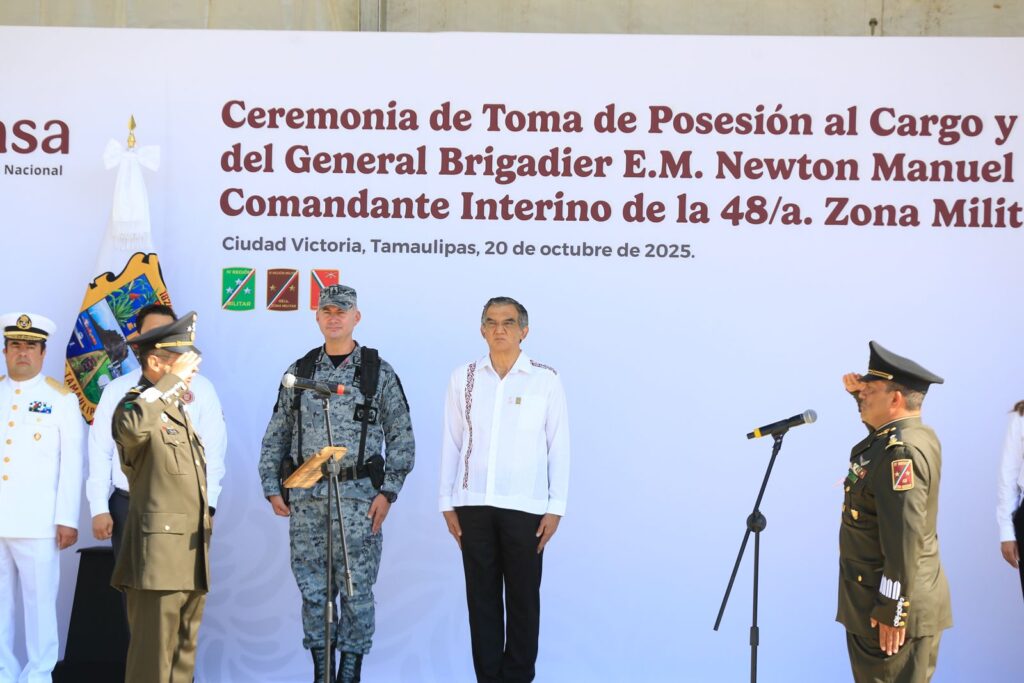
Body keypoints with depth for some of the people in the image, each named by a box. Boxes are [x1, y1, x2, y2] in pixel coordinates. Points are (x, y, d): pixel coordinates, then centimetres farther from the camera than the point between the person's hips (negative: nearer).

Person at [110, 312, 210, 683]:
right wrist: (174, 378, -25)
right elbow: (133, 428, -36)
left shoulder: (180, 411, 20)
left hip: (192, 560, 9)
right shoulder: (135, 406, -8)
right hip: (158, 559, -9)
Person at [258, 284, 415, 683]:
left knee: (356, 589, 0)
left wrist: (388, 491, -7)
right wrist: (272, 488, 6)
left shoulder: (379, 372, 1)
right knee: (313, 589, 6)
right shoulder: (299, 371, 9)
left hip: (358, 496, -2)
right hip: (306, 497, 3)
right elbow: (276, 435, 13)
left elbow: (401, 438, 0)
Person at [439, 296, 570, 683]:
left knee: (523, 597, 3)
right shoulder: (463, 378, 6)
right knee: (481, 596, 5)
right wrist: (447, 503, 5)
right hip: (474, 505, 2)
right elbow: (451, 443, 8)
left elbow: (558, 446, 1)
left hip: (525, 506, -2)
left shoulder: (546, 380, 0)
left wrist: (556, 507, -2)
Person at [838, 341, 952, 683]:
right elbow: (882, 424, 34)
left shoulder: (900, 451, -22)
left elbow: (905, 540, -25)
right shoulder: (917, 434, 8)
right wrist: (859, 393, 15)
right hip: (910, 599, 10)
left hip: (893, 606, -10)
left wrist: (891, 612, -22)